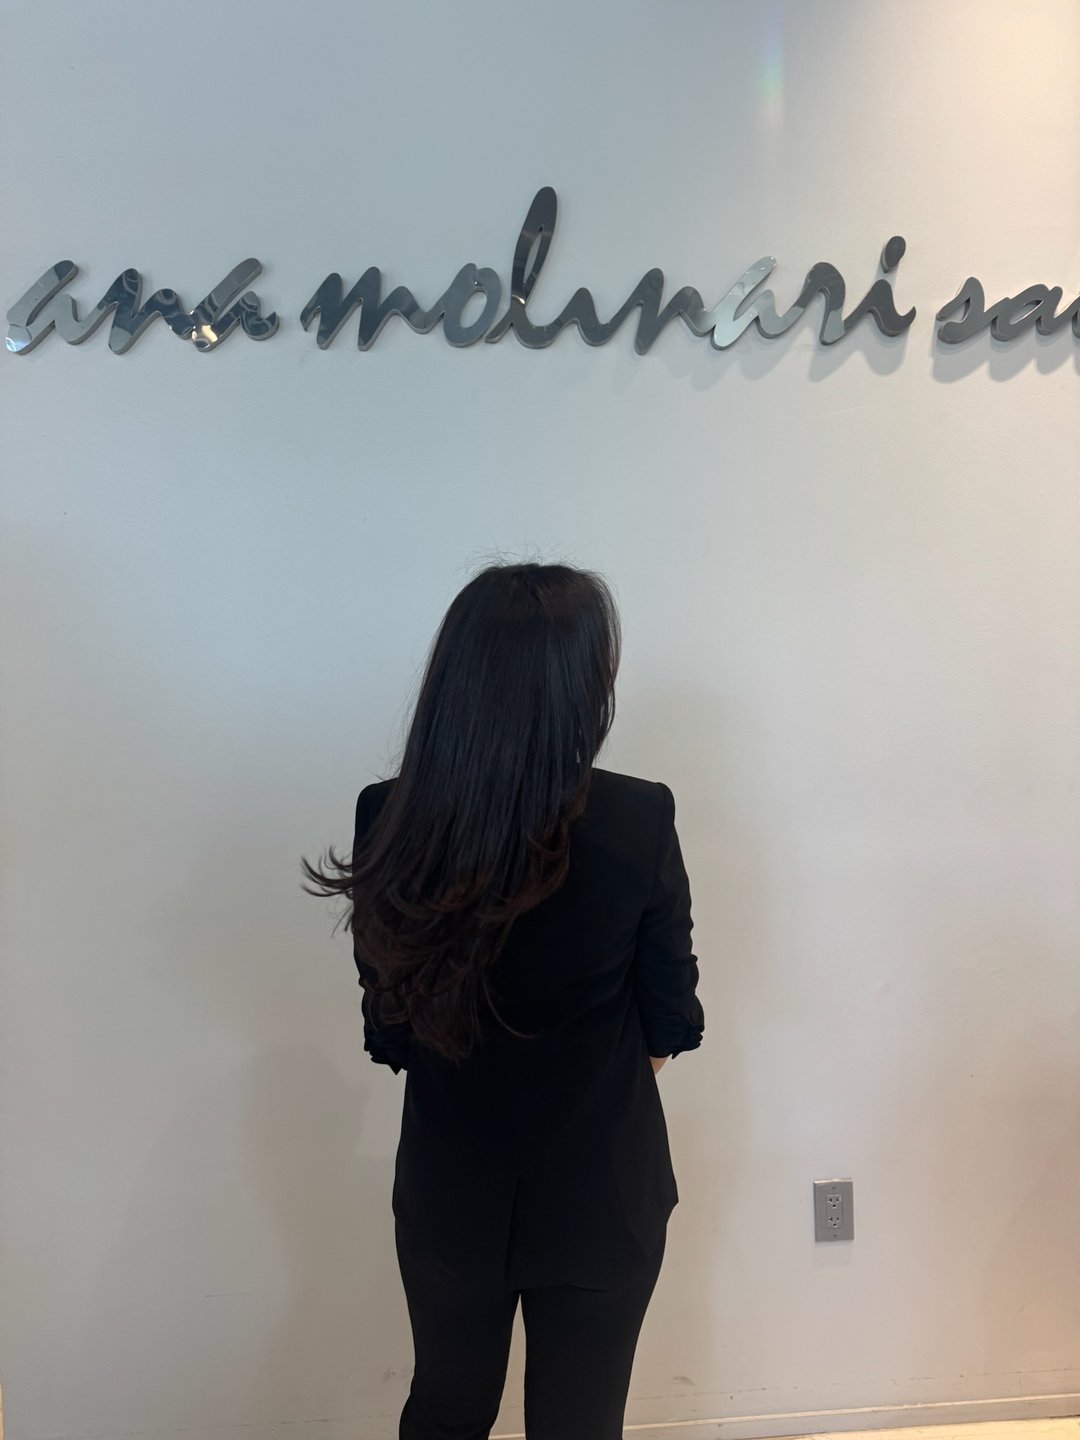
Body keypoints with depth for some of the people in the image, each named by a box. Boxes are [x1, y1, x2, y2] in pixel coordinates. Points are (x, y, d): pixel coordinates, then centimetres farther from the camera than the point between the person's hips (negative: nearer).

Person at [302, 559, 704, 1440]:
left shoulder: (390, 818, -15)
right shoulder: (637, 820, -22)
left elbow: (390, 1029, -4)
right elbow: (670, 1021, -9)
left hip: (449, 1188, 2)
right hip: (600, 1192, -2)